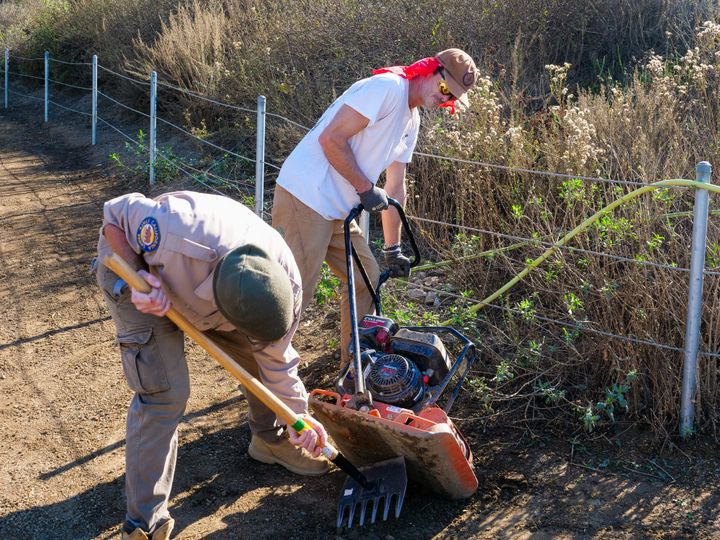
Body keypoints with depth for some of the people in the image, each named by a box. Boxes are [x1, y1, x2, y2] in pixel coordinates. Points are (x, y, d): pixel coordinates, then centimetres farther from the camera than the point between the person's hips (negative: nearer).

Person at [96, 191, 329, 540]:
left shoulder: (284, 286, -29)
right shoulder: (177, 236, -47)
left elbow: (275, 359, -12)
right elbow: (115, 213, -28)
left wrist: (297, 417, -14)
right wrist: (135, 278, -38)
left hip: (206, 278, 5)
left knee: (262, 354, 7)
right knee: (164, 392, -15)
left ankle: (270, 439, 38)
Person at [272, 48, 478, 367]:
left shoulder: (411, 121, 17)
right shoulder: (387, 87, -13)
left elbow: (395, 189, 22)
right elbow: (331, 138, -19)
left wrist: (393, 249, 23)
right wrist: (366, 188, -14)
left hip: (338, 210, 10)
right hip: (306, 198, -10)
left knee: (367, 279, 15)